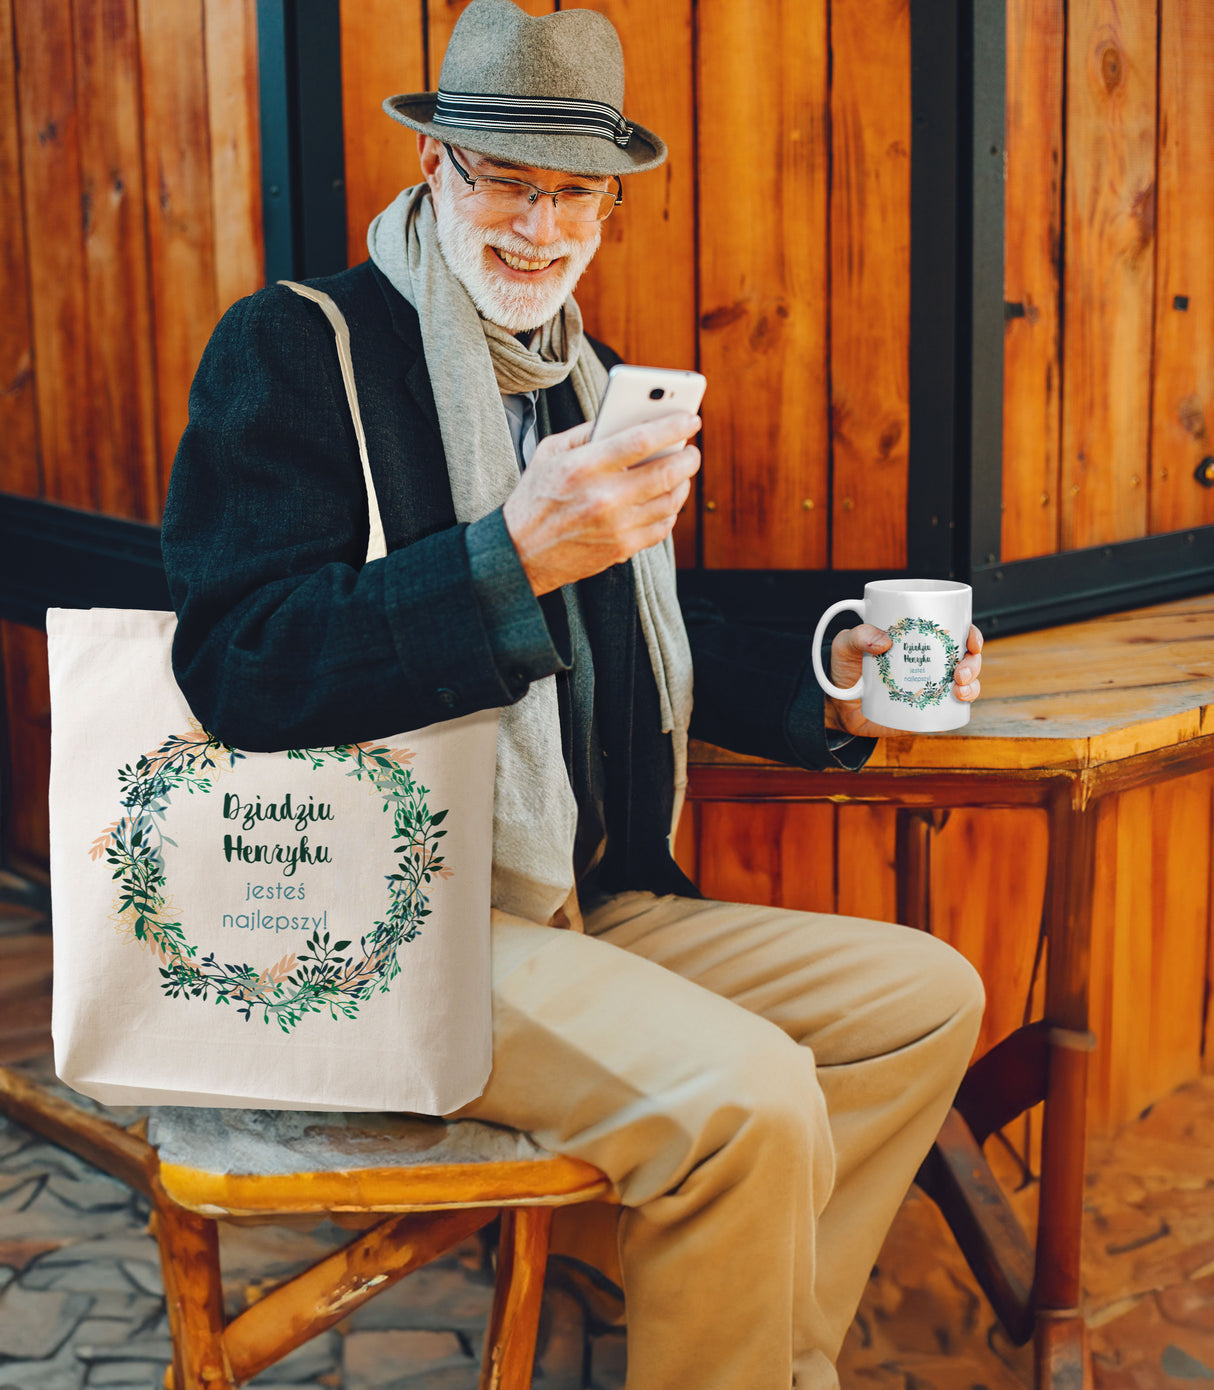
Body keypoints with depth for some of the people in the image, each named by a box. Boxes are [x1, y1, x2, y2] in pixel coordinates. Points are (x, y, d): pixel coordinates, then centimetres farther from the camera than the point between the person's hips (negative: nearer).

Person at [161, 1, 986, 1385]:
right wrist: (516, 555, -30)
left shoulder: (585, 377, 17)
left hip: (593, 903, 9)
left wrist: (825, 687, 8)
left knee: (928, 996, 5)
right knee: (747, 1094, -27)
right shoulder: (295, 347, -8)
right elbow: (238, 669, -20)